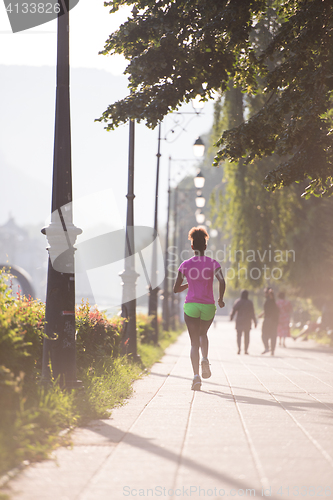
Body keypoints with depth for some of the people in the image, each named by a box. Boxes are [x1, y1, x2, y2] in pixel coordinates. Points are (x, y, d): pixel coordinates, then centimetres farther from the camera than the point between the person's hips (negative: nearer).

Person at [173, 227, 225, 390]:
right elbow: (222, 282, -16)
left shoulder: (185, 265, 1)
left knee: (194, 342, 2)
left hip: (191, 306, -1)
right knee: (203, 333, 28)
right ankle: (205, 359, 0)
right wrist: (221, 299, -1)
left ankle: (196, 376, -15)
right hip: (208, 307, 1)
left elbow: (176, 289, 3)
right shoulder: (213, 263, -1)